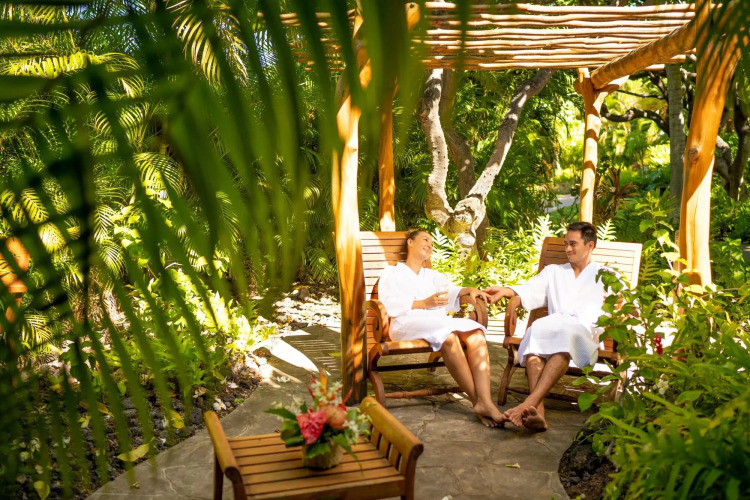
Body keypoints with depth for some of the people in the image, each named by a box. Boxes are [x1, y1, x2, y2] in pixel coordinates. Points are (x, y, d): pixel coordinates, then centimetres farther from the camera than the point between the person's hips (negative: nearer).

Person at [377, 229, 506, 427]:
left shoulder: (433, 276, 37)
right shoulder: (392, 272, 21)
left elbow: (451, 291, 17)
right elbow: (390, 303, 1)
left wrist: (469, 290, -4)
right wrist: (425, 303, -9)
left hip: (439, 321, 5)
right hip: (408, 323, -5)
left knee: (476, 334, -28)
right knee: (449, 336, -37)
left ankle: (486, 402, -42)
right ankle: (477, 402, -34)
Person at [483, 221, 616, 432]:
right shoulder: (553, 272, 32)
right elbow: (530, 291, 15)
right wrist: (505, 291, -4)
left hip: (586, 331, -2)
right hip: (553, 327, 2)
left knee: (566, 335, -39)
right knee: (535, 331, -35)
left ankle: (529, 404, -53)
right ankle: (537, 412, -50)